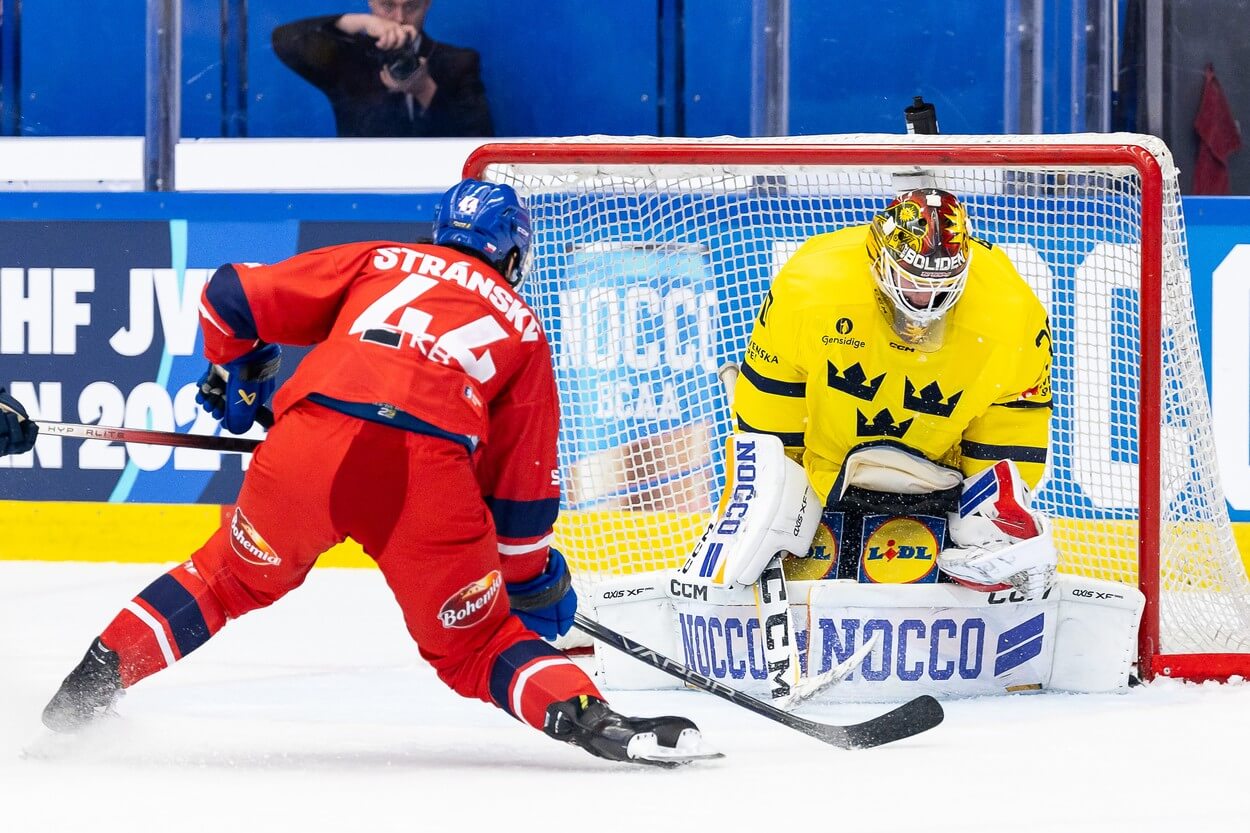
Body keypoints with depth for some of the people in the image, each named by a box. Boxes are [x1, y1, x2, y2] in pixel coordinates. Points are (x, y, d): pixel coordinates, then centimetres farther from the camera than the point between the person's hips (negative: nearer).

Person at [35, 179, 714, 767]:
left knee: (236, 573, 26)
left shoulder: (378, 261, 27)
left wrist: (237, 373, 44)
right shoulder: (522, 329, 26)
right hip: (428, 472, -1)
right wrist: (536, 582, 37)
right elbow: (523, 483, 25)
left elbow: (232, 297, 25)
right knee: (474, 640, 13)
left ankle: (93, 680, 23)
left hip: (309, 444, 1)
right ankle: (584, 716, -9)